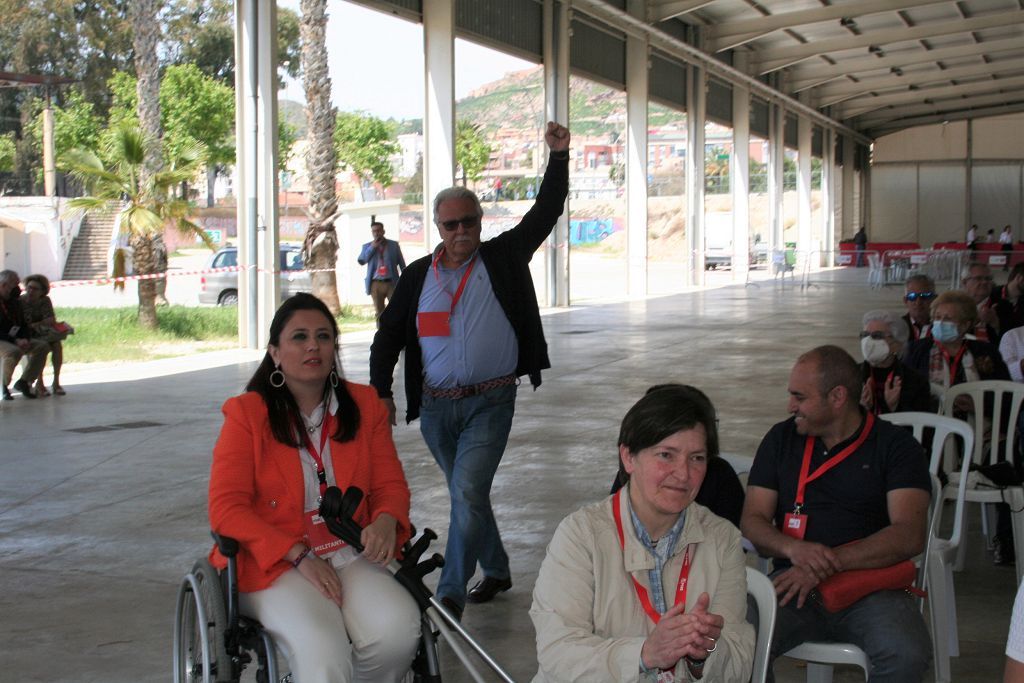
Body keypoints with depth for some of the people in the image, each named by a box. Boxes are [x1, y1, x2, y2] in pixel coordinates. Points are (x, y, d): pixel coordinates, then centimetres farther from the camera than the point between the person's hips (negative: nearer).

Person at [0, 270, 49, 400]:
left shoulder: (15, 301, 13)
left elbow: (23, 325, 16)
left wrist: (25, 339, -5)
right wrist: (15, 340, -23)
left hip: (16, 340, 7)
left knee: (42, 346, -12)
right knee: (14, 352, -38)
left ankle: (24, 382, -5)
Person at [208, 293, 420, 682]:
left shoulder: (365, 405, 10)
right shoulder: (246, 414, -1)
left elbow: (391, 484, 12)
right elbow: (226, 509, -6)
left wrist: (386, 521, -13)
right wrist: (299, 556, -16)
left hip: (351, 557, 4)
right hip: (275, 566, -3)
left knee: (398, 631, -26)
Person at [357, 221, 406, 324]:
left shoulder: (394, 245, 8)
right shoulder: (367, 246, 11)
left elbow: (402, 264, 9)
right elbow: (361, 261, -3)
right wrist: (372, 247, -7)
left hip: (391, 283, -1)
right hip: (376, 284, 1)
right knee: (380, 313, 4)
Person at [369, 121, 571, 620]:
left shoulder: (504, 258, 2)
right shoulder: (418, 275, 7)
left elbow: (546, 212, 1)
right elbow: (389, 335, 9)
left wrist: (558, 156, -8)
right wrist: (380, 391, -2)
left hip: (490, 403, -3)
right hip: (435, 406, 4)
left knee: (468, 494, -15)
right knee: (465, 495, 15)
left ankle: (449, 596, -9)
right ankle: (496, 571, 35)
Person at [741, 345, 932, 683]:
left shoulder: (896, 445, 4)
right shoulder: (781, 439, 14)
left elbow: (910, 535, -7)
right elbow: (753, 520, 8)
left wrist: (830, 562, -17)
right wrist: (794, 549, -14)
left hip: (870, 584, -1)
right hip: (794, 581, 2)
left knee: (907, 655, -33)